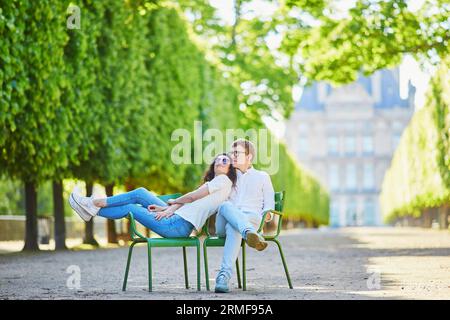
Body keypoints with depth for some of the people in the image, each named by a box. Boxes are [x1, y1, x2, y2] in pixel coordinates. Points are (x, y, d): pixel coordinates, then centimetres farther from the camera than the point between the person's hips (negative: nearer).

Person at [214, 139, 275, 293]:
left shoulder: (262, 177, 28)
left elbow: (269, 204, 19)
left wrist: (267, 214, -4)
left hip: (251, 219, -2)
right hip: (223, 222, 2)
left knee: (233, 228, -41)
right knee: (226, 205, -38)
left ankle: (224, 275, -56)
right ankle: (250, 234, -66)